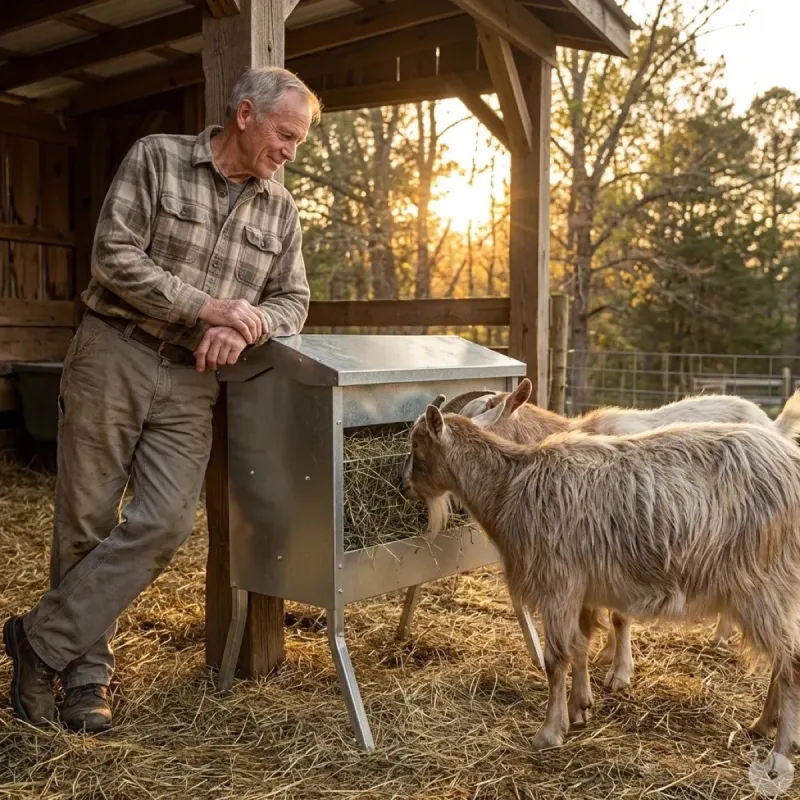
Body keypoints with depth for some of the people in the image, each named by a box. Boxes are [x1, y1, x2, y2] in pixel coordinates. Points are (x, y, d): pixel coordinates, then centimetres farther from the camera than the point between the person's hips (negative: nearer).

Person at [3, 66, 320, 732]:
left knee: (164, 524, -10)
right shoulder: (157, 159, -2)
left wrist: (245, 327, -12)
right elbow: (115, 257, -11)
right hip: (113, 358, -3)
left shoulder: (281, 210, 9)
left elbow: (292, 301, 11)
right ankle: (87, 671, 19)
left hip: (190, 385, 3)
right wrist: (210, 307, -18)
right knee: (86, 521, 2)